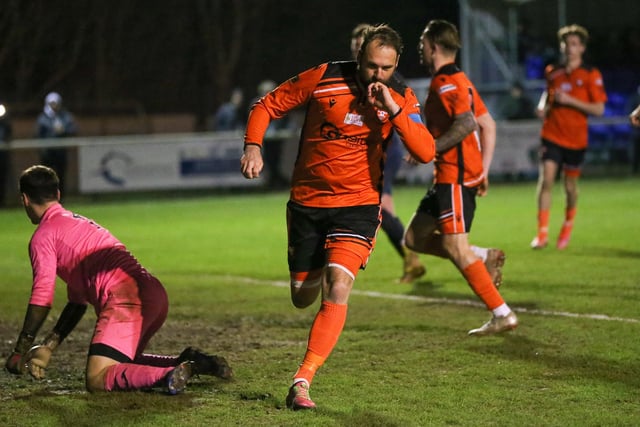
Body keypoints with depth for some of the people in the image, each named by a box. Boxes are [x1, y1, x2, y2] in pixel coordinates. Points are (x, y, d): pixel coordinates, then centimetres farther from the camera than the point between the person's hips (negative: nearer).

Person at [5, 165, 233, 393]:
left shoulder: (43, 236, 5)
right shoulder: (81, 223, 33)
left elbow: (42, 299, -1)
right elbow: (77, 301, 32)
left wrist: (20, 352, 7)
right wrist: (49, 346, 29)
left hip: (126, 299, -9)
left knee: (97, 379, -13)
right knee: (120, 362, 29)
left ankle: (171, 375, -32)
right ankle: (189, 362, 10)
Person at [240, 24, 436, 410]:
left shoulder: (401, 99, -5)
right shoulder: (323, 78, -9)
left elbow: (426, 152, -17)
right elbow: (267, 106, 1)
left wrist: (394, 111, -26)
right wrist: (253, 145, -15)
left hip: (358, 204, -1)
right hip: (307, 201, 1)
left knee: (338, 287, -22)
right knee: (303, 298, 11)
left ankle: (302, 381, -21)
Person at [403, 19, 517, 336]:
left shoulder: (445, 82, -13)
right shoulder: (458, 80, 19)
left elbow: (466, 123, -28)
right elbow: (488, 125, 19)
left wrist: (430, 149, -21)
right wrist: (483, 171, 15)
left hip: (455, 177, -10)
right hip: (447, 177, 10)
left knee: (454, 248, -11)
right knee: (415, 238, 12)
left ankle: (502, 315, -10)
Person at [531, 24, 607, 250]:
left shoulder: (591, 75, -5)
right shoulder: (552, 72, 6)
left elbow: (599, 109, -10)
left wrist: (570, 101, -19)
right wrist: (544, 108, 2)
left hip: (576, 138, -2)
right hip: (552, 135, 2)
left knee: (570, 186, 9)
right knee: (546, 180, -14)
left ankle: (568, 227, 34)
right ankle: (542, 232, -11)